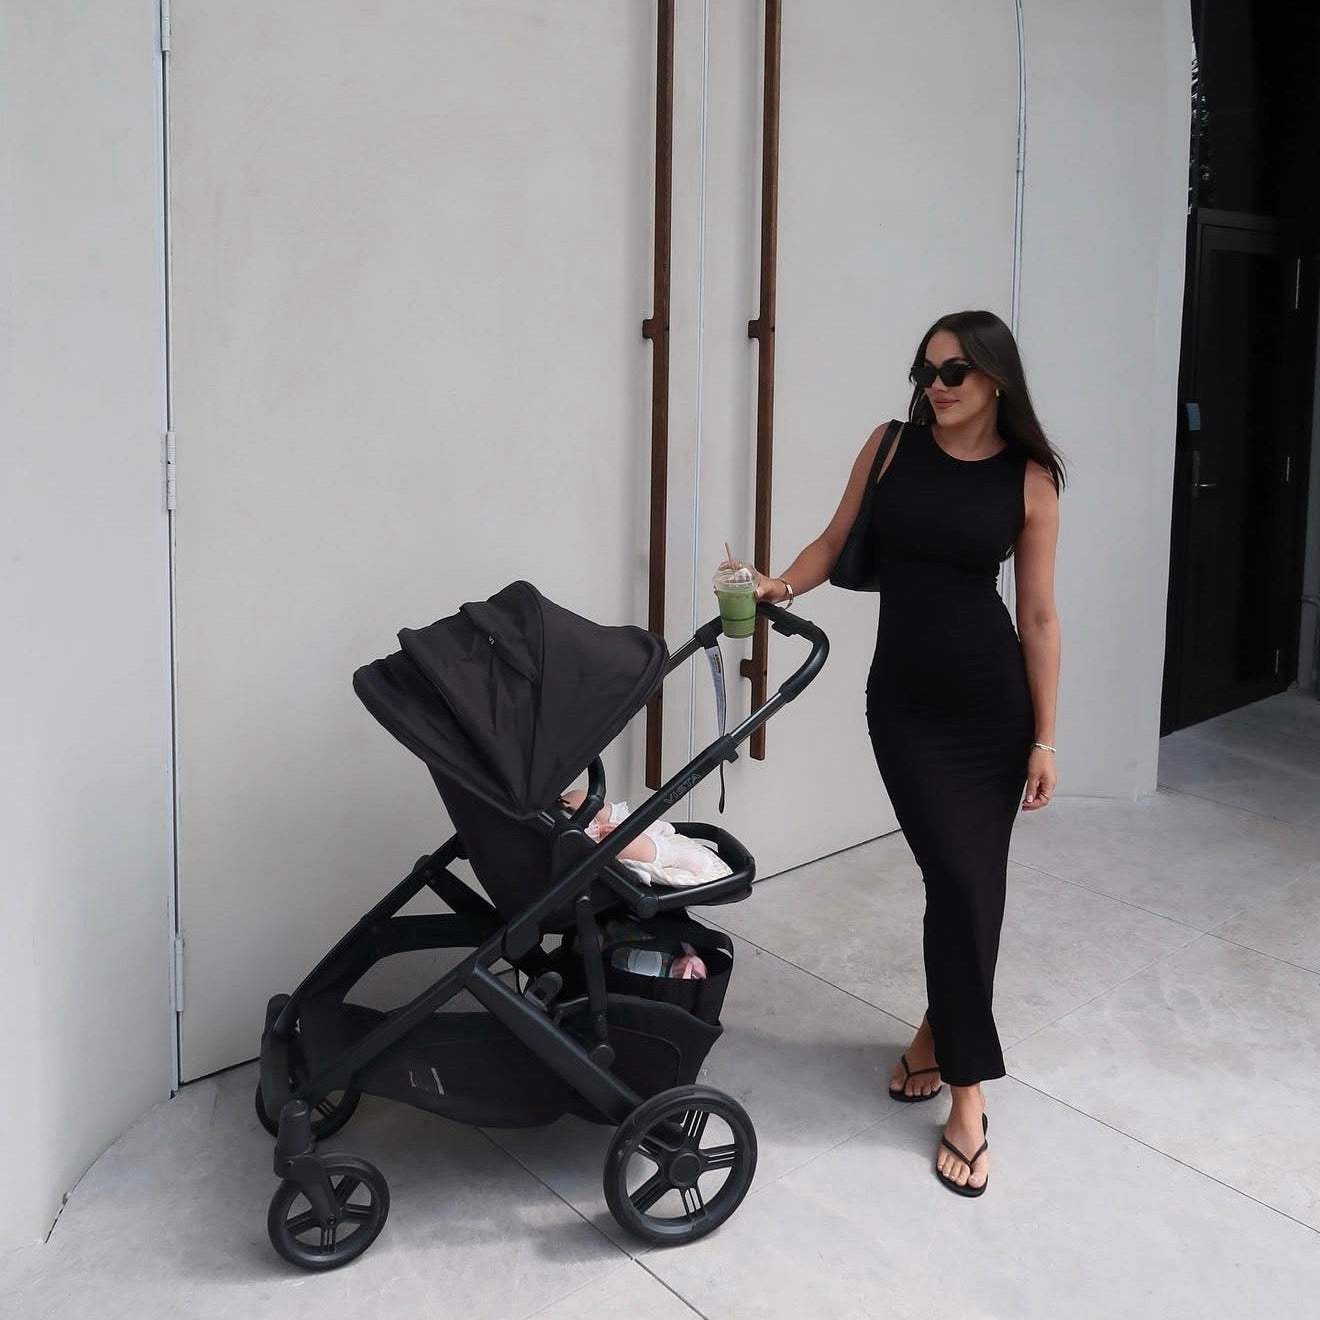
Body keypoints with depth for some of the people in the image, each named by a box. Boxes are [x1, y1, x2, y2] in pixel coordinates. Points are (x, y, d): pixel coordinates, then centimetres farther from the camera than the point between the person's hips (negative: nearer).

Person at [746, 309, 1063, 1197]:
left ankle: (938, 1031, 33)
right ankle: (968, 1094, 7)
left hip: (994, 700, 0)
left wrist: (1045, 738, -1)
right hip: (905, 701, 0)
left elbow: (1039, 616, -1)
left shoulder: (1030, 479, -2)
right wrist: (781, 585, -11)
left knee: (973, 883, 6)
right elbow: (837, 543, 8)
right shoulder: (893, 446, 1)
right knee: (959, 880, -5)